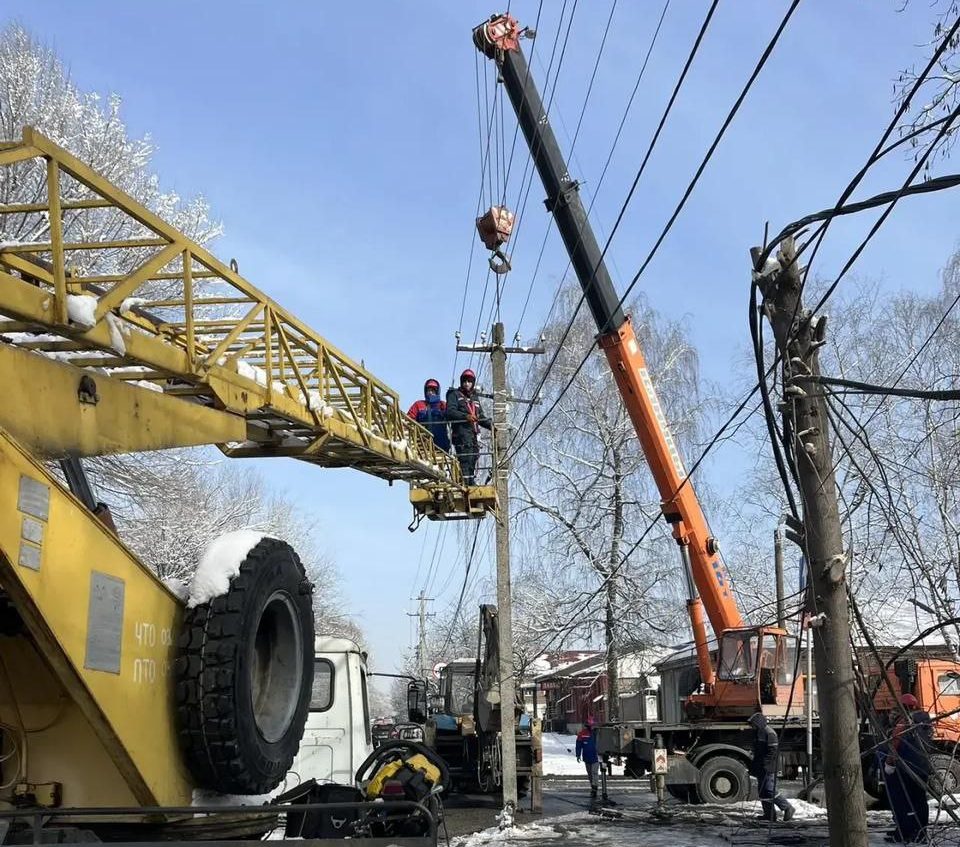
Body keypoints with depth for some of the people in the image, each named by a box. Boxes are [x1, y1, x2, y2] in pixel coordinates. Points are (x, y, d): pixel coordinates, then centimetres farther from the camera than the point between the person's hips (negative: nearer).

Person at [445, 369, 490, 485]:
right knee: (465, 461, -18)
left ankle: (471, 484, 7)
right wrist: (465, 416, -23)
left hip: (474, 435, 7)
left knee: (473, 462, 5)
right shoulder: (454, 395, 7)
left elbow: (481, 417, 29)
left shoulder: (474, 399, 29)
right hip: (462, 434, -7)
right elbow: (450, 412, -9)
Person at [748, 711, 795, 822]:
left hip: (769, 768, -10)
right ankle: (769, 814, 14)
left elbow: (773, 750, -18)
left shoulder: (769, 733, -13)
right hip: (760, 768, 10)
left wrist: (765, 763, -22)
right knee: (763, 791, 9)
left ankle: (787, 808, 0)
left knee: (770, 790, -12)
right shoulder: (757, 733, 17)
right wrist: (753, 765, 22)